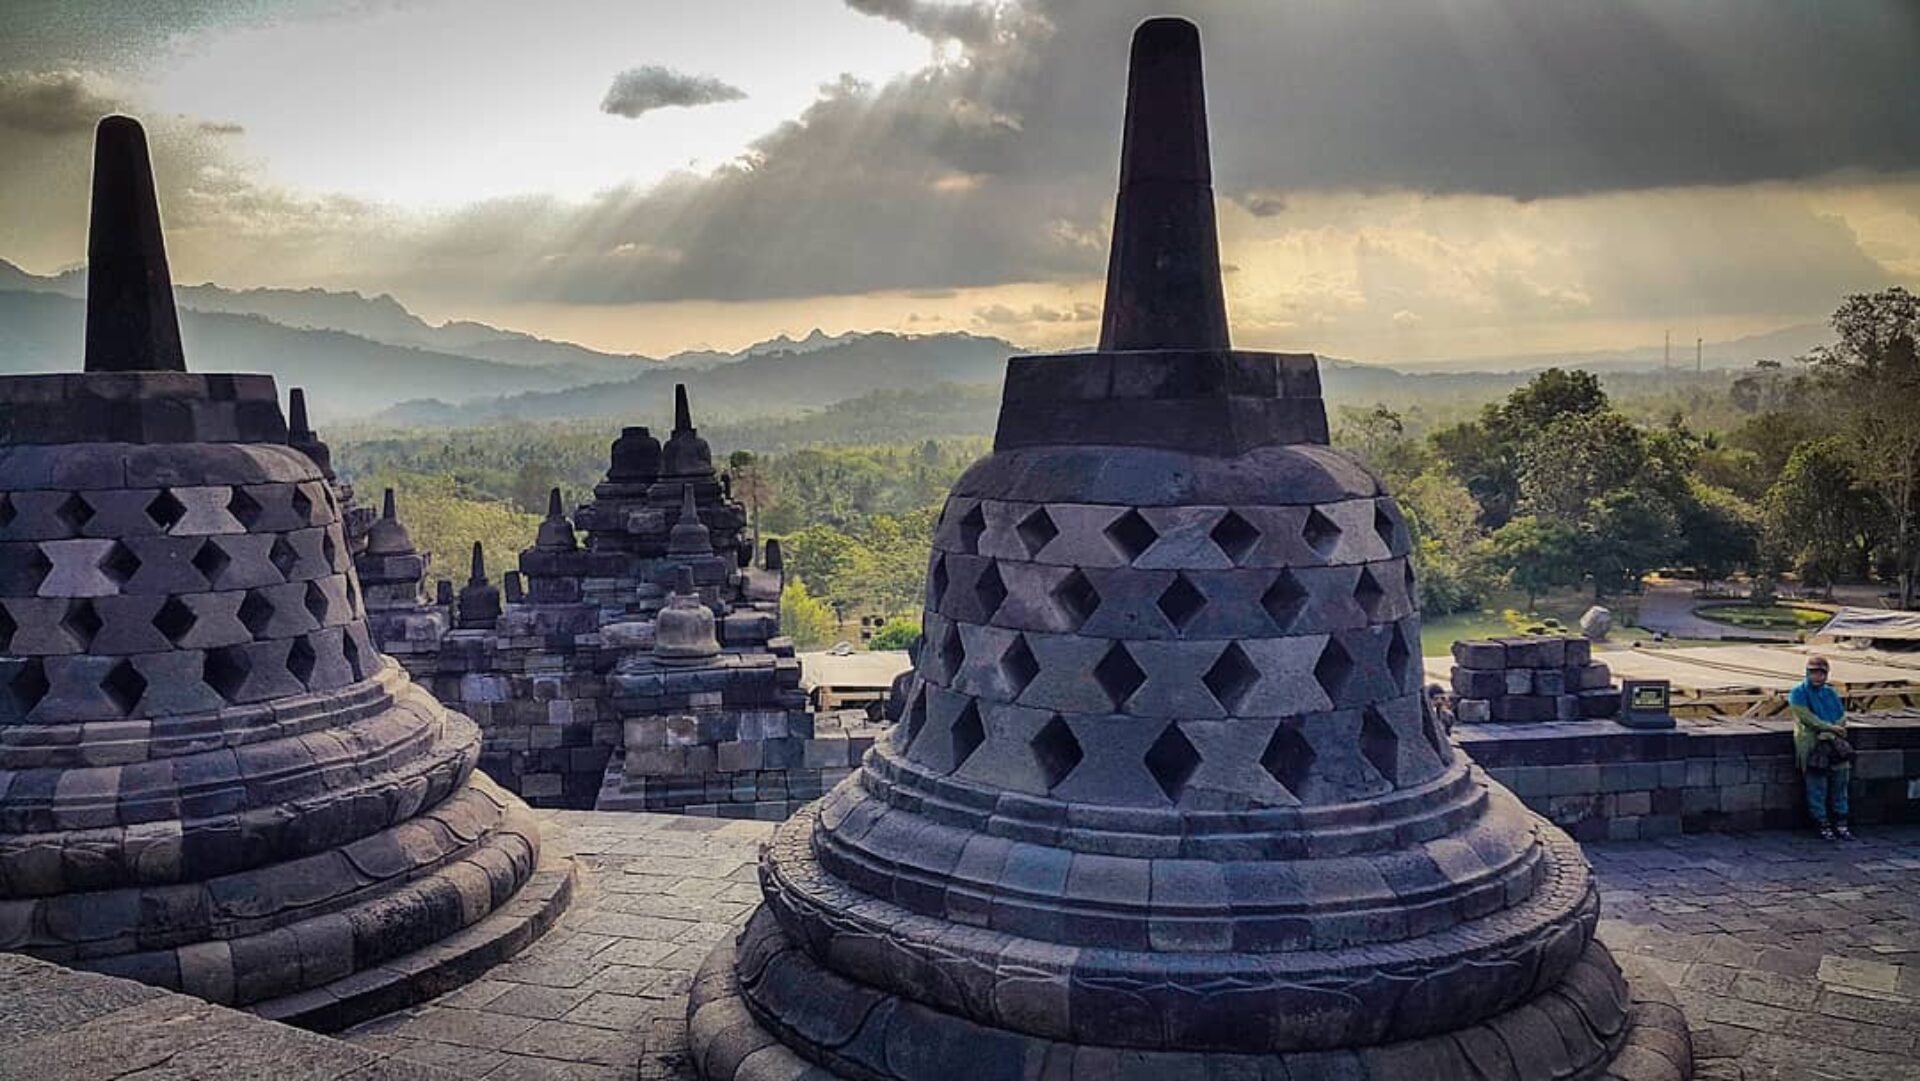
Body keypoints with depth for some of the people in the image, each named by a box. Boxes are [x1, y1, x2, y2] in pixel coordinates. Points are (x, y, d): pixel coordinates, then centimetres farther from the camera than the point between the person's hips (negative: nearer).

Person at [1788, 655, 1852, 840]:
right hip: (1812, 746, -5)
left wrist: (1830, 734, -9)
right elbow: (1806, 717, -8)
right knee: (1817, 788, -6)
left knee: (1840, 783, 3)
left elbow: (1842, 717, 9)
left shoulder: (1831, 693, 19)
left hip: (1834, 743, 5)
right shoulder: (1798, 693, 3)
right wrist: (1831, 727, -14)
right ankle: (1822, 824, 2)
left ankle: (1840, 823, 10)